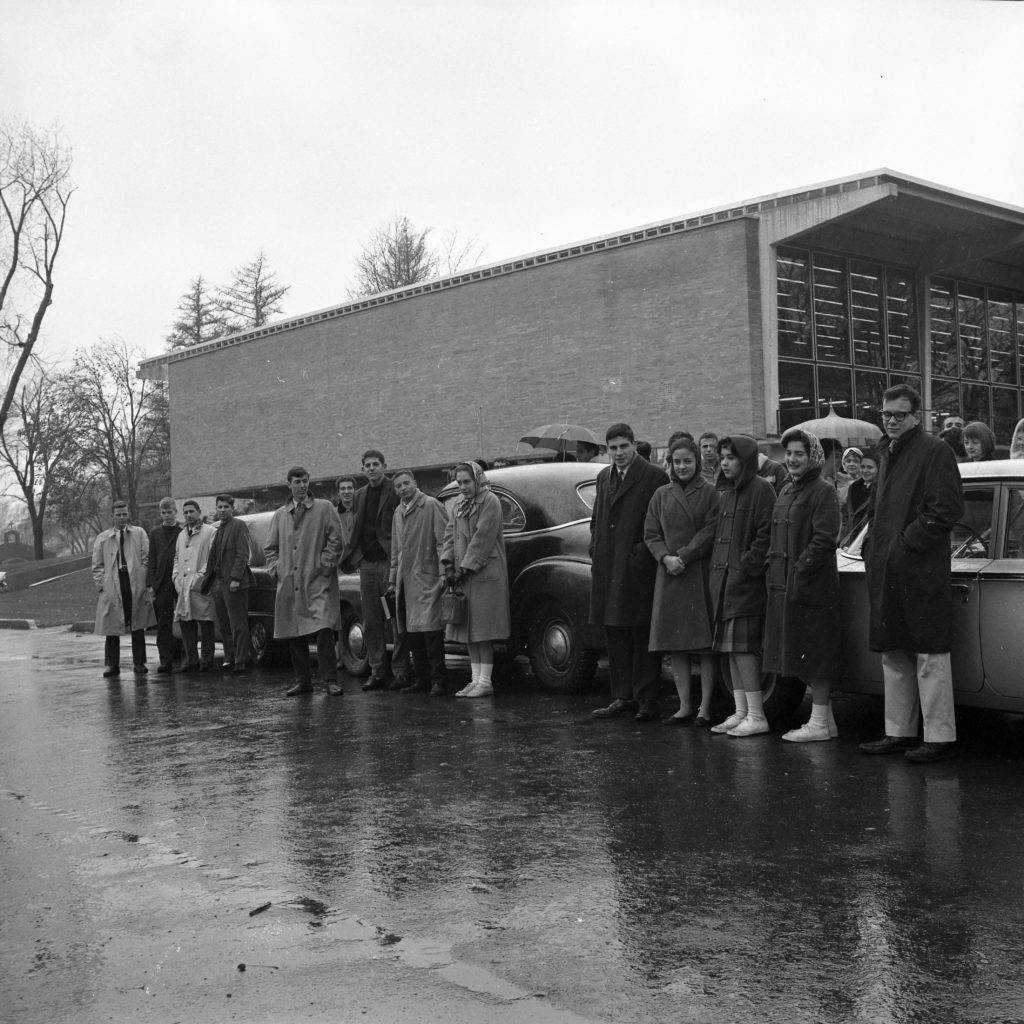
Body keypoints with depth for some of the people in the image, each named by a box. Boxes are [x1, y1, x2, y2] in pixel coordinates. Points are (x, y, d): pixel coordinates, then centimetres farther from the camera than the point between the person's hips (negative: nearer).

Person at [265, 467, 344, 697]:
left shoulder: (324, 508, 5)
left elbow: (335, 539, 0)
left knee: (324, 631, -15)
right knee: (294, 636, 6)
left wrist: (325, 564, -8)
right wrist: (274, 568, 7)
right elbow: (270, 547, 22)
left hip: (318, 582, -4)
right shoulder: (280, 515, 16)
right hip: (288, 585, 4)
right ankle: (303, 681, 15)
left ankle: (329, 680, -9)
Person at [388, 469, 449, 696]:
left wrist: (444, 573, -17)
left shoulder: (431, 506, -4)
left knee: (430, 629, -12)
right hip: (405, 580, 7)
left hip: (426, 577, -7)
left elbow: (443, 541, -9)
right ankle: (421, 678, 16)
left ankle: (439, 680, -8)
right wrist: (393, 580, 23)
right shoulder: (398, 512, 18)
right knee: (411, 632, 8)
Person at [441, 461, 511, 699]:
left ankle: (485, 681, -2)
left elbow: (482, 539, -14)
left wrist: (464, 569, -15)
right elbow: (450, 535, 11)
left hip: (484, 573, -7)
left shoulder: (490, 503, -8)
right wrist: (449, 566, -2)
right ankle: (475, 679, 14)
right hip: (462, 574, 7)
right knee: (468, 630, 8)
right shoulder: (457, 506, 15)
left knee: (482, 630, -7)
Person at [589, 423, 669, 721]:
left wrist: (642, 552, -14)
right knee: (615, 635, 10)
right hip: (607, 570, 7)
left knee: (643, 637, -2)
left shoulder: (655, 477, -5)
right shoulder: (604, 478, 16)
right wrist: (595, 548, 11)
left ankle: (647, 701, 4)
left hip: (639, 570, -7)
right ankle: (622, 697, 18)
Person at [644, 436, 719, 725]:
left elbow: (710, 532, -7)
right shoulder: (661, 495, 12)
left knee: (706, 646, -3)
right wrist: (666, 558, -9)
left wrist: (684, 558, -13)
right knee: (675, 645, 5)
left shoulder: (710, 493, 1)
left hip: (702, 575, -4)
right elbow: (651, 534, 9)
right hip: (669, 575, 4)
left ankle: (705, 709, 2)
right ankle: (684, 707, 11)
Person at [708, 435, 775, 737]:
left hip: (746, 581, -9)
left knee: (742, 646, -10)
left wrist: (748, 566, -18)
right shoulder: (727, 493, 20)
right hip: (723, 580, 9)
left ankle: (756, 717, -5)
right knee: (731, 649, 9)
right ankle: (740, 712, 15)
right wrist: (717, 570, 13)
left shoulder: (761, 489, -7)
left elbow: (765, 534, -14)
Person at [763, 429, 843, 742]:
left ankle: (819, 723, 1)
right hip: (783, 586, 9)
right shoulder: (787, 492, 18)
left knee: (815, 654, -5)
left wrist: (800, 571, -20)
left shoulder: (823, 492, -8)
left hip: (813, 585, -9)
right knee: (805, 656, 11)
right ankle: (826, 717, 20)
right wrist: (773, 569, 10)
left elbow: (824, 540, -16)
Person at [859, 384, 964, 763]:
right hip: (886, 573, 9)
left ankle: (941, 736, 1)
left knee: (929, 655, -5)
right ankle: (899, 732, 21)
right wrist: (873, 551, 12)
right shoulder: (888, 457, 19)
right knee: (893, 655, 13)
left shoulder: (935, 451, -7)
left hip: (921, 571, -9)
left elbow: (948, 509, -14)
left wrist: (908, 543, -16)